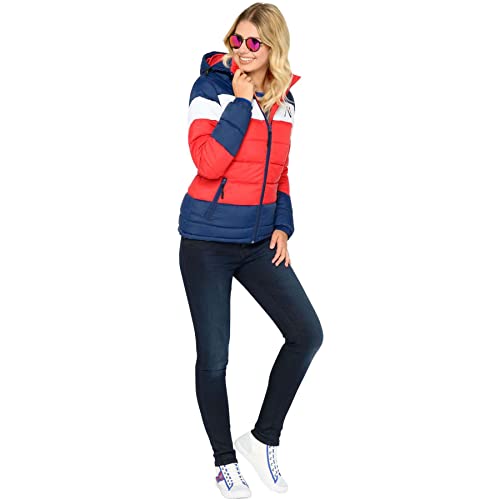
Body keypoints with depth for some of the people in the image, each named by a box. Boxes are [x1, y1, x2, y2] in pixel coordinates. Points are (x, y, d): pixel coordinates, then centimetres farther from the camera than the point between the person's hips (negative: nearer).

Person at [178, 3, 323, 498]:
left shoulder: (284, 99, 7)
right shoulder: (211, 87, -10)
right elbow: (208, 161, -23)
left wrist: (282, 226, 5)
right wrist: (241, 101, -19)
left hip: (259, 240, 5)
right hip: (208, 240, -5)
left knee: (307, 333, -1)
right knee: (213, 356, 3)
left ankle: (263, 438, 16)